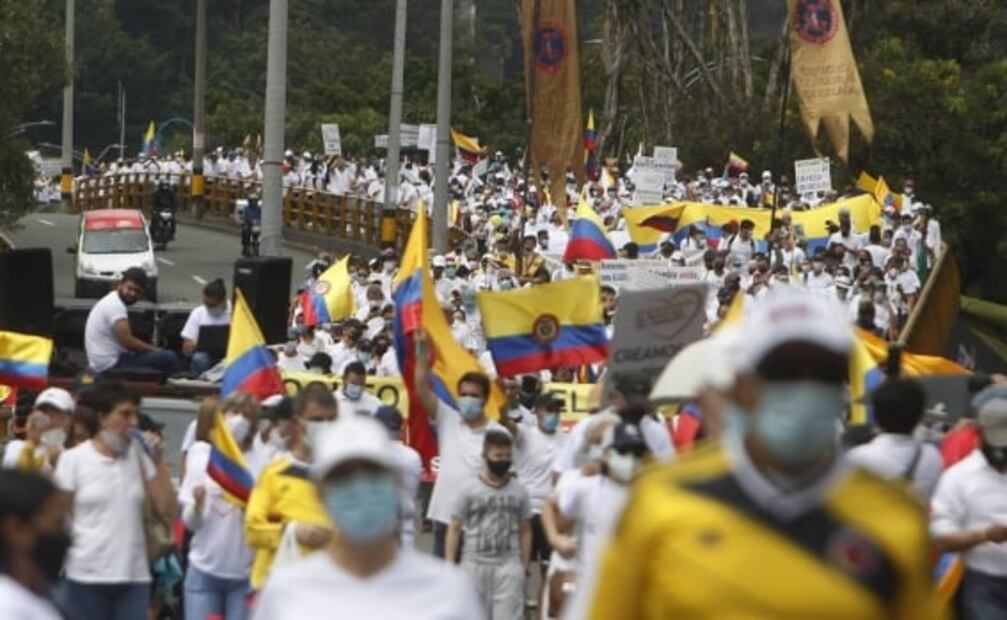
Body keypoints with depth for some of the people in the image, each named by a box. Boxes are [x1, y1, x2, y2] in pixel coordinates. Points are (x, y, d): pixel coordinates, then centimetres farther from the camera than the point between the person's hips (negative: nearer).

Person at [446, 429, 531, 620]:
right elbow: (455, 529, 0)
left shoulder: (519, 491, 5)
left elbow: (525, 531, 10)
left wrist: (524, 568, 6)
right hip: (474, 564, -1)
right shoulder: (469, 489, -1)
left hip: (508, 565, 1)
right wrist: (449, 566, -5)